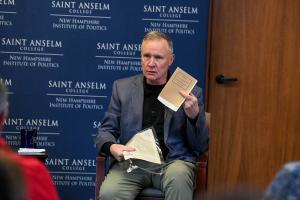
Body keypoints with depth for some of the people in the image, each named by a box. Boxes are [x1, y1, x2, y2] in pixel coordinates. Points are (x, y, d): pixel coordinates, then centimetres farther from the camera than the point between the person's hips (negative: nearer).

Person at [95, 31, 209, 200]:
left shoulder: (190, 92, 4)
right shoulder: (122, 87, 10)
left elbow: (201, 146, 4)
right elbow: (105, 132, 12)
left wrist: (194, 115, -16)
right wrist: (112, 147, -12)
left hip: (173, 161, 0)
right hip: (132, 161, 1)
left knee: (178, 178, -36)